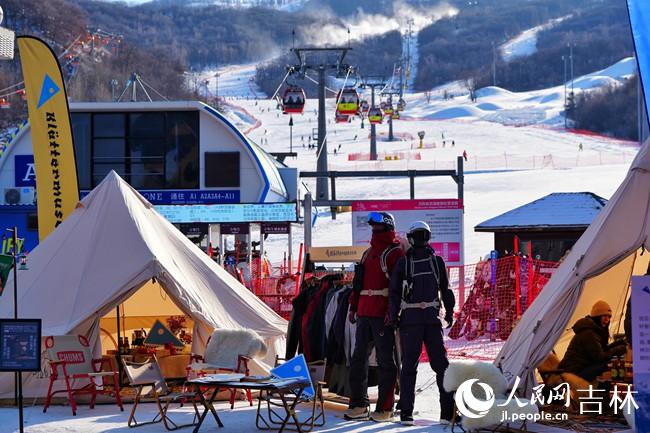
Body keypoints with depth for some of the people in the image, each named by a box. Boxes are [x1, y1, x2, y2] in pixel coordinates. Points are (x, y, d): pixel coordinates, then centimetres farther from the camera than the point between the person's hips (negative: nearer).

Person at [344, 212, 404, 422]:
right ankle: (359, 405, 15)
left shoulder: (394, 253, -5)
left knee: (385, 361, -4)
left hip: (383, 315, -8)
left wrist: (392, 310, -21)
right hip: (365, 314, 8)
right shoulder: (368, 253, 21)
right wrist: (353, 307, 19)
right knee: (359, 358, 9)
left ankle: (385, 409, -2)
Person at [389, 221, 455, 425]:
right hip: (410, 319, -2)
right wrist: (394, 317, -2)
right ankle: (406, 412, 1)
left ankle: (448, 410, 2)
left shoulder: (437, 261, 13)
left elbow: (445, 290, 17)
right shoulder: (403, 263, 6)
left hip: (432, 319, 2)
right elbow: (395, 292, 6)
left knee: (441, 364, -1)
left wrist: (449, 313, 9)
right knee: (409, 366, -2)